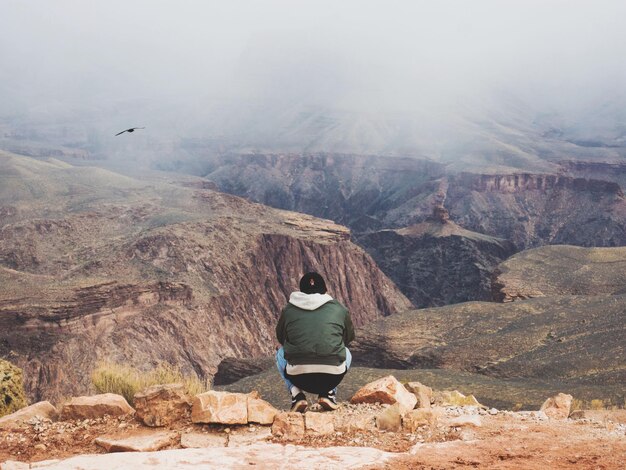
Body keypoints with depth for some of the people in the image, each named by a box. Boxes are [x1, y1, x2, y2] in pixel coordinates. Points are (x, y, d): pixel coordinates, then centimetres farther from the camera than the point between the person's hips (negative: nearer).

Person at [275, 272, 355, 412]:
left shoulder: (288, 310, 11)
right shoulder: (339, 309, 11)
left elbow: (280, 338, 27)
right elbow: (349, 337, 28)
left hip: (299, 378, 0)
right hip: (332, 378, 0)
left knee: (281, 353, 33)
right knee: (346, 353, 34)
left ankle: (296, 394, 12)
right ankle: (328, 393, 14)